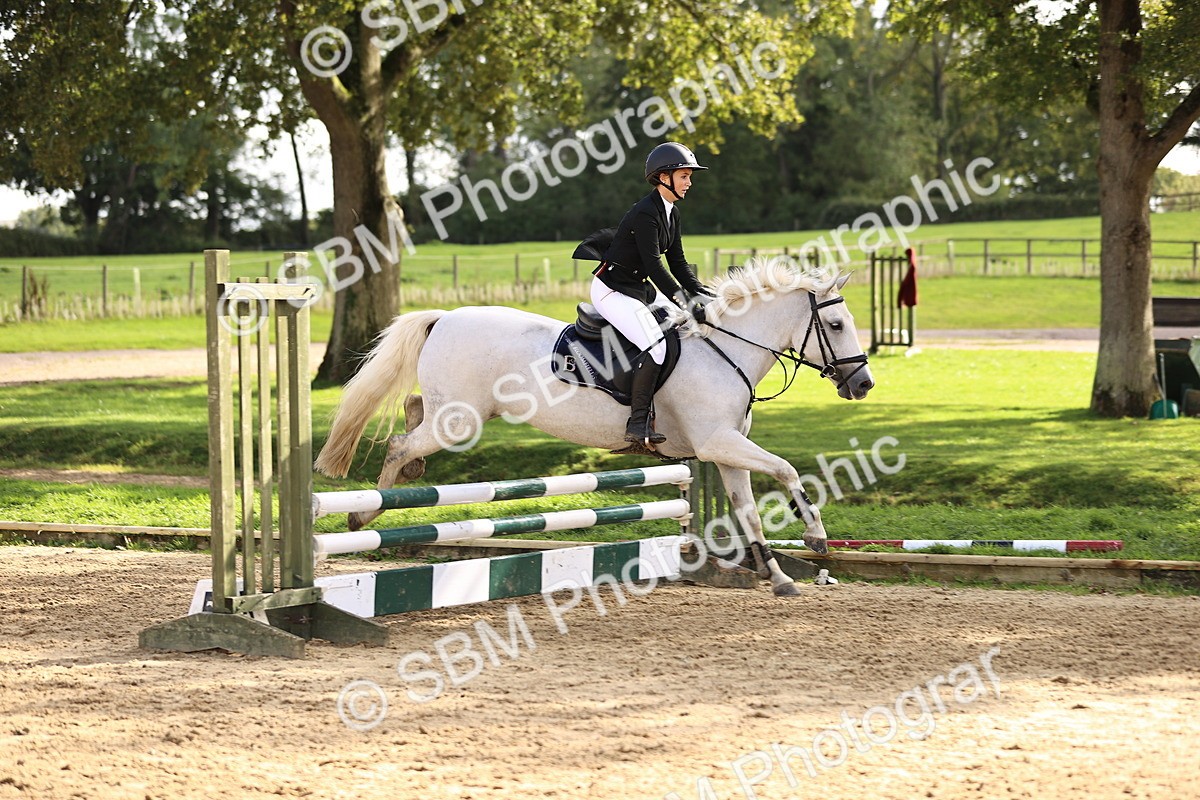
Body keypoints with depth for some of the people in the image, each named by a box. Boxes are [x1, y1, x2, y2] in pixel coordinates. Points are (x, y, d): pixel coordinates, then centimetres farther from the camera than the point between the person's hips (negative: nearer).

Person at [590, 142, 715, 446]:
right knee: (655, 346, -28)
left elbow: (678, 263, 12)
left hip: (639, 288, 10)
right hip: (612, 291, -10)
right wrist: (686, 301, -29)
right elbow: (654, 266, -26)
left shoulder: (672, 214, 9)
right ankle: (637, 424, -27)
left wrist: (703, 294, -1)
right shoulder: (645, 214, -21)